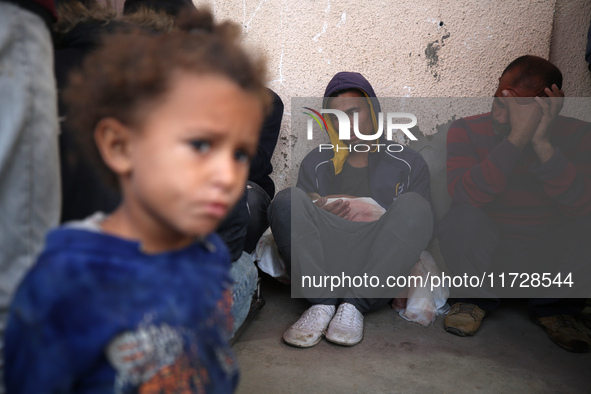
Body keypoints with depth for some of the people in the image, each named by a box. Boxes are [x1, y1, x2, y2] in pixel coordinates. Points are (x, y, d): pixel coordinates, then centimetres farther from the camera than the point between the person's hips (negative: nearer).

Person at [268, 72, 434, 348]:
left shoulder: (409, 163, 19)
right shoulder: (315, 164, 24)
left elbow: (418, 222, 9)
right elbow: (294, 217, 16)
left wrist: (366, 210, -5)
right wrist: (318, 215, -8)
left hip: (380, 265, -1)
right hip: (324, 263, 1)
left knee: (414, 204, -26)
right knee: (288, 200, -20)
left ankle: (355, 304, -29)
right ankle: (322, 303, -29)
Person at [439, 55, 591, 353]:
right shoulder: (467, 131, -13)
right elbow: (464, 194, -32)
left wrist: (542, 144, -35)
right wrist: (517, 139, -38)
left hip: (550, 255, 2)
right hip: (486, 249, -1)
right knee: (464, 218, -31)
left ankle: (554, 307, 1)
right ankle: (478, 297, -2)